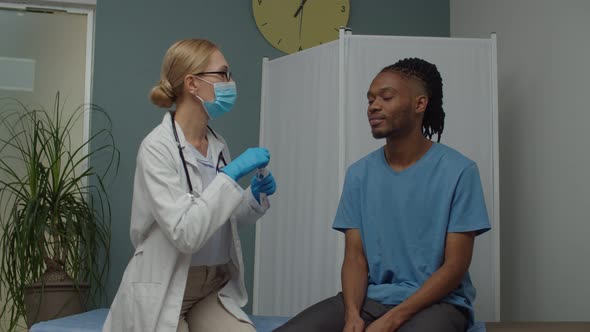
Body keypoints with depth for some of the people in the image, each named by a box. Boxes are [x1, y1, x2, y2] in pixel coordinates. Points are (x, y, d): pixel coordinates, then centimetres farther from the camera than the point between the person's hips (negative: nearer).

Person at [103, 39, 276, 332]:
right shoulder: (158, 147, -16)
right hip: (166, 289, -5)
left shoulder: (218, 145, 4)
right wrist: (232, 174, -24)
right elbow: (185, 233, -26)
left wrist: (255, 196, -2)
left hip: (215, 286, 5)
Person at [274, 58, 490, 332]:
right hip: (370, 299, 4)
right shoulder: (359, 174, 7)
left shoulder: (458, 171, -6)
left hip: (436, 302, -3)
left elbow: (455, 266, -8)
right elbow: (355, 257, 4)